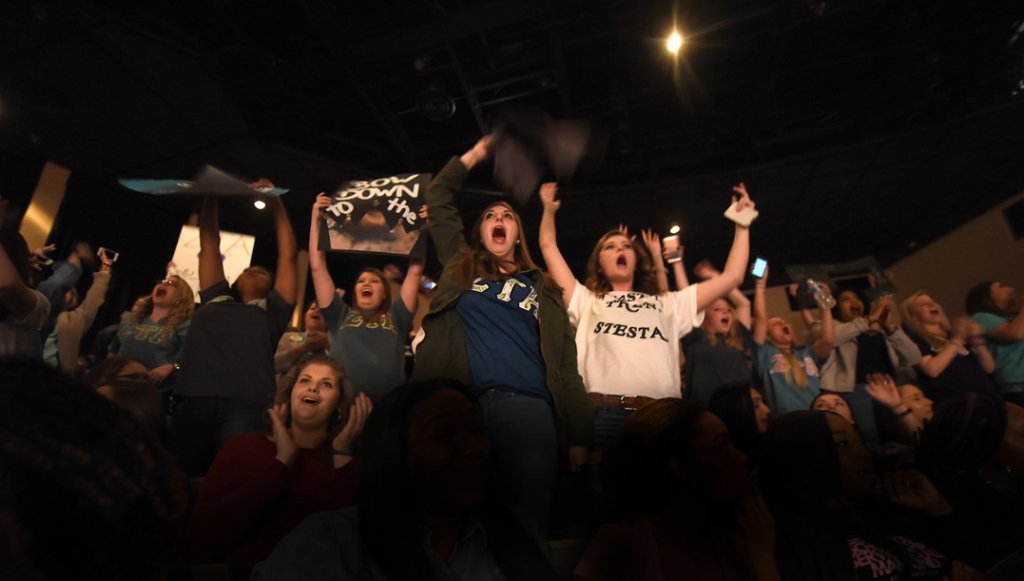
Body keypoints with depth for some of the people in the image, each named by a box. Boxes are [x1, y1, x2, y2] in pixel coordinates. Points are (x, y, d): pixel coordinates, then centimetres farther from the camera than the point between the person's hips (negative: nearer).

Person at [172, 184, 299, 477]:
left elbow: (288, 257, 16)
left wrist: (275, 204, 19)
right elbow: (209, 246, 28)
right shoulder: (215, 299, 25)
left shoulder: (272, 310, 18)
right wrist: (210, 195, 30)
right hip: (191, 401, 3)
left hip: (243, 406, -3)